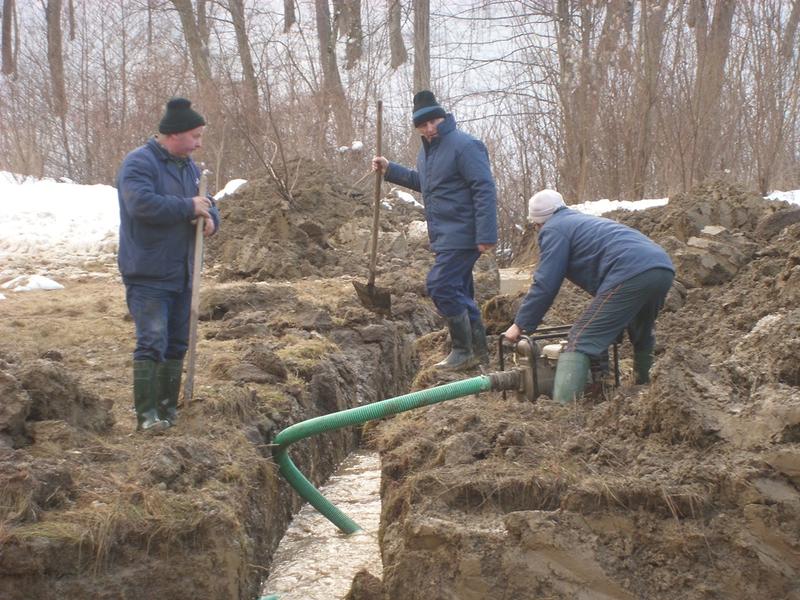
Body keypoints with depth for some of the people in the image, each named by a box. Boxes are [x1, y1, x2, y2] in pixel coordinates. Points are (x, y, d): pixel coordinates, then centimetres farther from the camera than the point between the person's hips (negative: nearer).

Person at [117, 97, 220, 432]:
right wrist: (188, 206, -20)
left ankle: (168, 408, 23)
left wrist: (211, 219, -3)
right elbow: (142, 203, -28)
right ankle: (146, 414, -11)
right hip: (148, 276, -8)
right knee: (152, 342, -14)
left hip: (182, 275, 8)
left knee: (177, 344, 12)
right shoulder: (139, 163, -12)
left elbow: (207, 204, 22)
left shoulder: (188, 166, 15)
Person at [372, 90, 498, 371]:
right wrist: (389, 169, 21)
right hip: (444, 236, 10)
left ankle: (463, 350, -3)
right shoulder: (427, 148, 14)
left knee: (440, 285, -13)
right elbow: (422, 181, 32)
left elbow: (485, 189, -21)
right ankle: (479, 351, 23)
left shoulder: (464, 145, -16)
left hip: (462, 235, -10)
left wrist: (486, 235, -25)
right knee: (460, 291, 13)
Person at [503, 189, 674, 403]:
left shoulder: (554, 229, 9)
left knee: (581, 342, -9)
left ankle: (562, 407, -20)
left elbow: (545, 284, 1)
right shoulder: (584, 221, 37)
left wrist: (520, 324, 8)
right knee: (642, 337, 31)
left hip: (630, 274, -9)